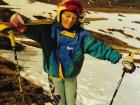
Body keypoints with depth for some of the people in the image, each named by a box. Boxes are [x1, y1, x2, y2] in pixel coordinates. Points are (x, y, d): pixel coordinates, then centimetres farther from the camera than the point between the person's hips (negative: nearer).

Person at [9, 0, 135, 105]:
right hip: (54, 76, 0)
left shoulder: (81, 35, -14)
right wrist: (22, 27, -44)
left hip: (71, 77, 1)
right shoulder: (48, 30, -12)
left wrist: (119, 57, -21)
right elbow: (33, 30, -21)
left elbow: (98, 47, -16)